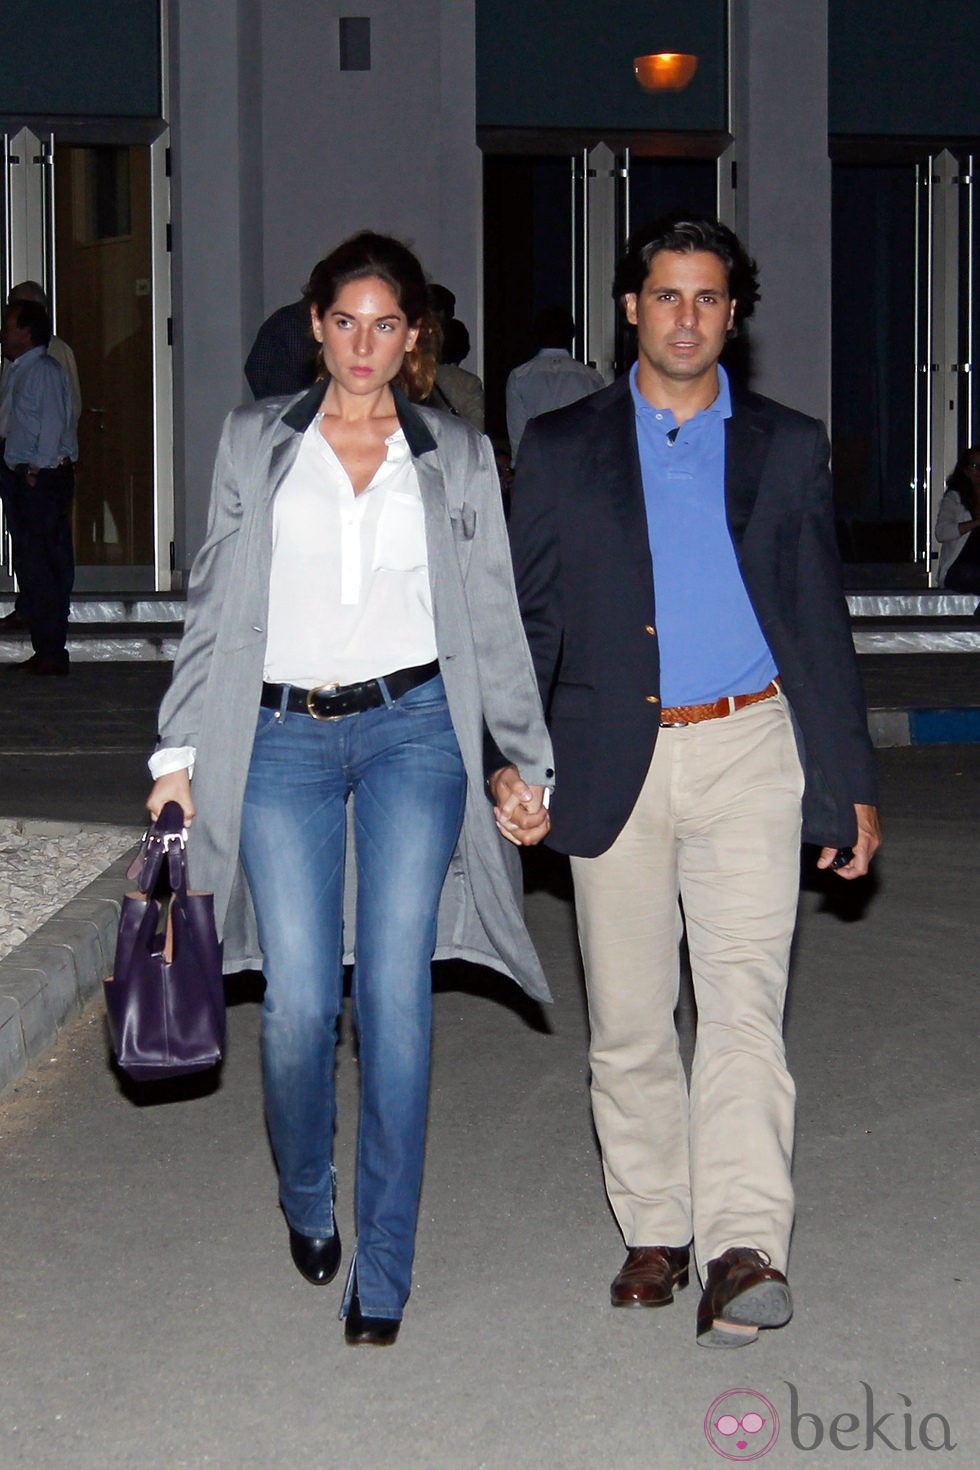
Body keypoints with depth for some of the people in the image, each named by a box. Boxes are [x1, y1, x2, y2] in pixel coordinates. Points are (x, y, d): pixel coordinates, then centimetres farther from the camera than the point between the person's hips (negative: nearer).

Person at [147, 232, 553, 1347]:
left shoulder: (459, 457, 9)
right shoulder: (255, 442, 9)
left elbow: (494, 621, 12)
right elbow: (213, 607, 10)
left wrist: (526, 759, 9)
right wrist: (180, 752, 6)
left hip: (414, 729, 0)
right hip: (282, 739, 0)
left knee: (394, 992, -7)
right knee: (299, 1000, -5)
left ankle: (382, 1270, 4)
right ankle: (306, 1201, 25)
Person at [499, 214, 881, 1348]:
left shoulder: (787, 446, 9)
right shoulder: (561, 449, 8)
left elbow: (821, 622, 10)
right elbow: (524, 618, 9)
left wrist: (851, 783, 7)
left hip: (747, 754, -1)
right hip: (614, 764, 1)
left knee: (744, 1000, -13)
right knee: (627, 1023, 7)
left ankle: (743, 1251, -18)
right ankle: (653, 1230, 22)